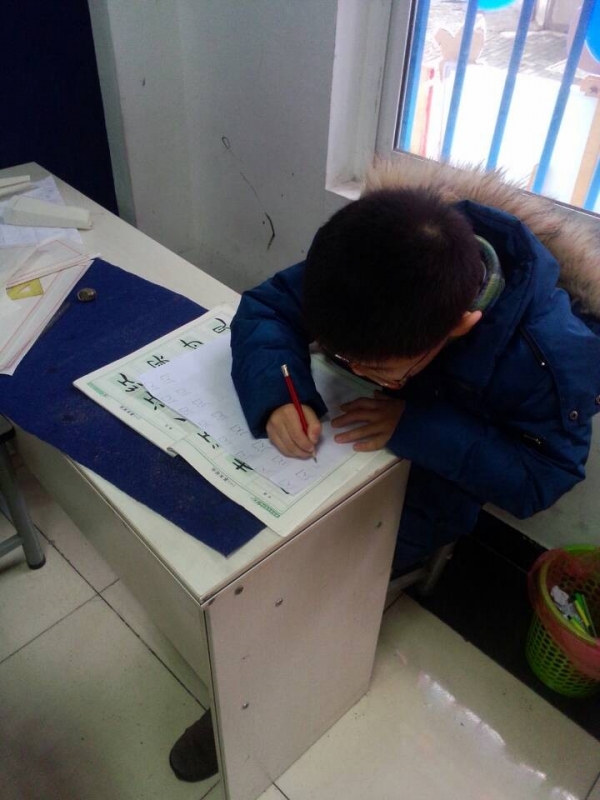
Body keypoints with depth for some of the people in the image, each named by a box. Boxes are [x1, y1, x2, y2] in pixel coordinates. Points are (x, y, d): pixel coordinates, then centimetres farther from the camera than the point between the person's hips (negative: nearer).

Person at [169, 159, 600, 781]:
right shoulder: (382, 269, -24)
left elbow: (538, 479, -22)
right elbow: (265, 308, -16)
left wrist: (418, 425, -35)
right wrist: (276, 396, -36)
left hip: (437, 479, -4)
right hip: (363, 429, 5)